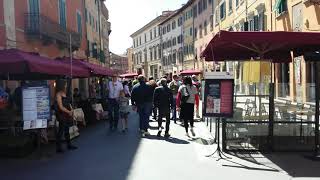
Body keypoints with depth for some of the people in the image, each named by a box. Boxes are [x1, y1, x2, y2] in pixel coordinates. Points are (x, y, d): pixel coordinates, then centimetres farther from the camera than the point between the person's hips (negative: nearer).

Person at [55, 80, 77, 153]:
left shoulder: (64, 93, 10)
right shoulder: (58, 94, -14)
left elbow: (68, 103, 12)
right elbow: (61, 107, -17)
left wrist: (71, 110, -4)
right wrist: (69, 112, -11)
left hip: (67, 114, 8)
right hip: (62, 115, -8)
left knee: (66, 130, 16)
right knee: (61, 130, -1)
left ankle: (69, 145, 25)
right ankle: (58, 148, 8)